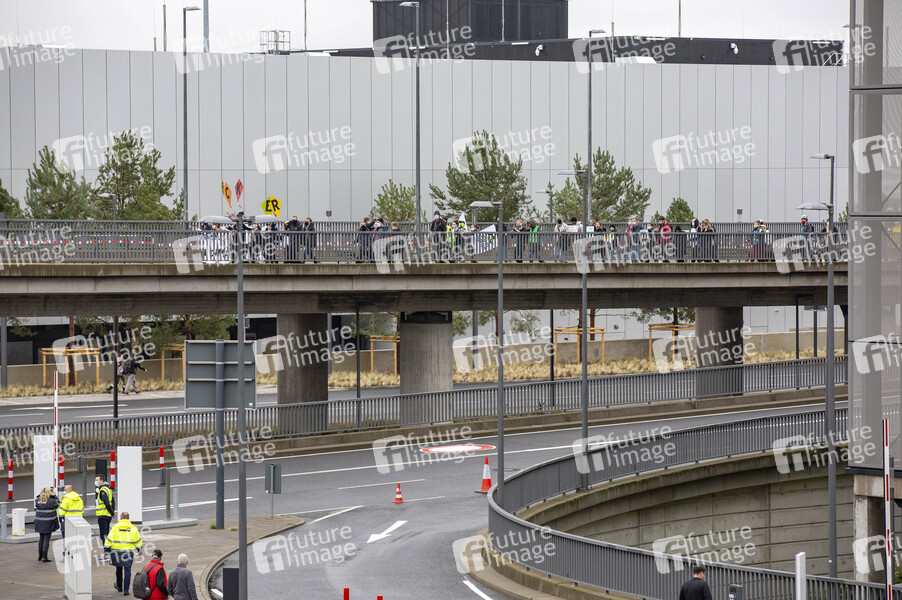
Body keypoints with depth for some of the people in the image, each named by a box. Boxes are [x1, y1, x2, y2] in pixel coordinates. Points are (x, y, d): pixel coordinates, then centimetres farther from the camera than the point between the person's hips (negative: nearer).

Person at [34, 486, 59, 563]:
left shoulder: (37, 501, -3)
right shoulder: (51, 501, -16)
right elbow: (57, 504, 2)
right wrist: (54, 495, 9)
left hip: (39, 522, 5)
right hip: (48, 523, -5)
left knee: (41, 538, 18)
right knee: (46, 539, -1)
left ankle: (40, 556, 28)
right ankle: (44, 557, -3)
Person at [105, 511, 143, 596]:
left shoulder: (115, 527, -1)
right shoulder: (133, 528, 2)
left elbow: (109, 540, -2)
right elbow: (138, 541, 12)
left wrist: (106, 552, 3)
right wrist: (139, 550, 28)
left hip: (117, 551, 0)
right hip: (128, 552, 0)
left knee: (119, 569, 20)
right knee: (127, 571, 2)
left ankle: (119, 587, 34)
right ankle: (126, 590, -4)